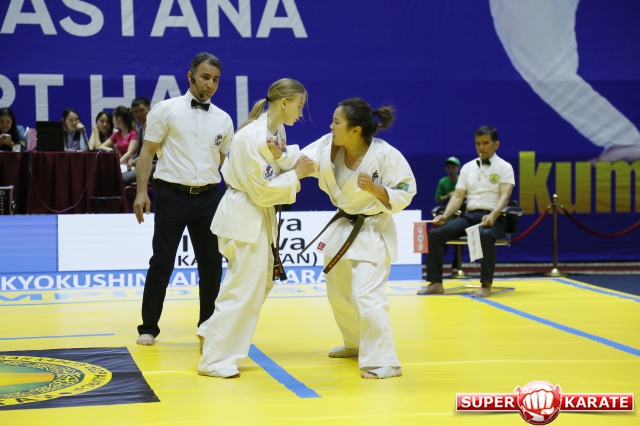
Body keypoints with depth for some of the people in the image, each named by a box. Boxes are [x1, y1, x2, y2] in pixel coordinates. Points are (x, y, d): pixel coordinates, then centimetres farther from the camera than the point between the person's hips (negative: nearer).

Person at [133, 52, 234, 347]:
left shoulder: (223, 120, 9)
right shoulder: (166, 110, -3)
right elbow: (147, 152, -3)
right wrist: (141, 191, -12)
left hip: (208, 197, 4)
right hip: (173, 193, -4)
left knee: (211, 264, 8)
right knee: (162, 263, 0)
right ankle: (149, 327, 10)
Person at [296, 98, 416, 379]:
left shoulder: (385, 155, -23)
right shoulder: (329, 145, -8)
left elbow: (404, 195, -17)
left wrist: (374, 189, -33)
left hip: (373, 231, -7)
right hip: (342, 227, 7)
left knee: (366, 296, -20)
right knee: (338, 293, 21)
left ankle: (383, 362, -11)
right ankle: (356, 344, 44)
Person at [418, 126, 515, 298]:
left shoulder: (504, 167, 3)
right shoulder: (468, 167, 16)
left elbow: (504, 196, -11)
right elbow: (458, 196, 11)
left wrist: (493, 216, -29)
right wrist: (445, 216, -8)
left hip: (493, 217, -5)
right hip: (469, 215, 5)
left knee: (485, 235, -40)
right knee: (435, 233, -17)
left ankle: (486, 285, -32)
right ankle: (435, 283, -12)